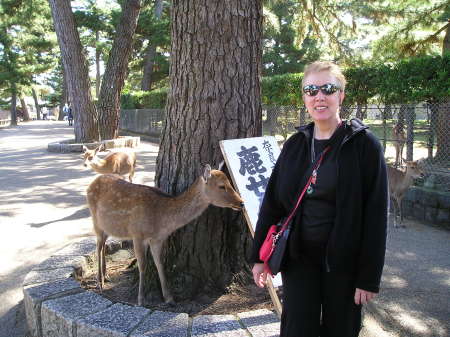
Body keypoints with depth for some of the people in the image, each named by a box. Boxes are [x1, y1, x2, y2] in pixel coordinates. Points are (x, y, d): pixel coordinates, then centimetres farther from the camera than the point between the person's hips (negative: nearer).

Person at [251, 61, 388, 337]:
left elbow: (376, 214, -11)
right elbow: (272, 202, 6)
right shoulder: (295, 145, 3)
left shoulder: (364, 144, -9)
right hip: (298, 258, 3)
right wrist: (259, 257, 6)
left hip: (343, 262, -3)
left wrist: (369, 277, -12)